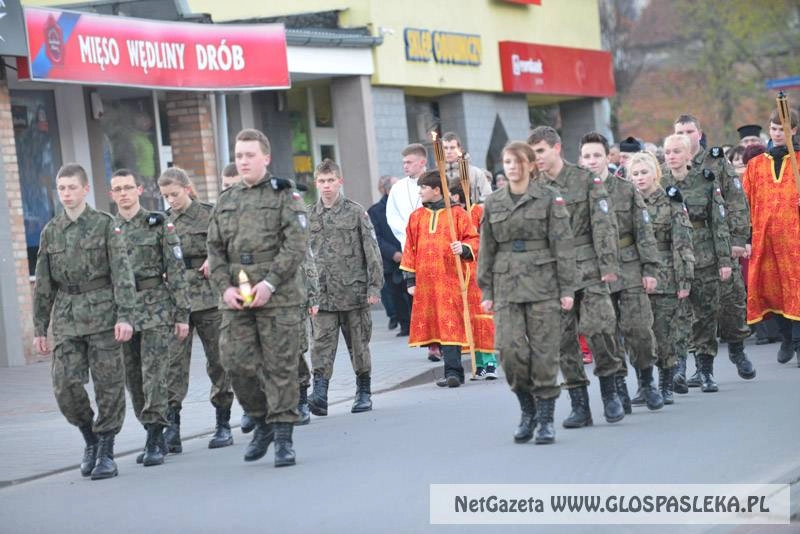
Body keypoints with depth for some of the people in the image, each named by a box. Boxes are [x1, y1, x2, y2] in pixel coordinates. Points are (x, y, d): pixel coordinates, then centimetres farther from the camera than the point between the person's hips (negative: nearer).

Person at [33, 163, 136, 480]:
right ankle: (90, 439, 16)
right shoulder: (51, 232, 10)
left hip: (103, 314, -3)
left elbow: (122, 273, -5)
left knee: (108, 385, -2)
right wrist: (40, 328, 12)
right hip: (67, 320, 3)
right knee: (65, 385, -6)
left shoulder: (105, 225, 0)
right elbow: (43, 284, 14)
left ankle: (106, 452, 7)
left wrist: (125, 315, -14)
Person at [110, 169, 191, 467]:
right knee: (133, 380, 6)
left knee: (154, 375, -10)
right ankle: (155, 437, 17)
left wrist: (182, 314, -6)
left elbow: (176, 271, -1)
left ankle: (155, 442, -10)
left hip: (156, 307, -4)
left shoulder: (158, 224, 0)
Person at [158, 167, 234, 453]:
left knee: (218, 360, 5)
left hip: (209, 298, -2)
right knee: (173, 360, -9)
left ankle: (223, 425, 15)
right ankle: (171, 426, -14)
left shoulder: (209, 215, -1)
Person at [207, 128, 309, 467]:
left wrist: (270, 283, -16)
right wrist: (225, 287, -2)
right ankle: (262, 421, 19)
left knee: (280, 366, -3)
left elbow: (296, 244, -8)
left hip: (280, 297, -4)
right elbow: (215, 250, 14)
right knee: (236, 362, -2)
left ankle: (283, 437, 4)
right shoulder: (225, 202, 15)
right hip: (236, 299, 4)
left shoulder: (284, 195, 1)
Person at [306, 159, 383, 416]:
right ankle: (320, 393, -15)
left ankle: (363, 393, 18)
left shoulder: (356, 212, 1)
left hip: (353, 289, -1)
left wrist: (374, 286, -6)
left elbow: (371, 250, 0)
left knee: (359, 344, 7)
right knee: (322, 344, -9)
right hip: (322, 293, 1)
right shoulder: (308, 216, 8)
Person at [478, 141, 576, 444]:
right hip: (506, 287, 3)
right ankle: (527, 410, 12)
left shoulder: (549, 199, 1)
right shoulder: (493, 204, 11)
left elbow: (563, 245, -1)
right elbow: (487, 251, 15)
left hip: (543, 284, -2)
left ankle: (546, 419, 8)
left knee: (544, 352, -2)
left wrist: (567, 288, -6)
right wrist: (486, 291, 10)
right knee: (510, 349, -9)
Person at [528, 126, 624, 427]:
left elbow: (604, 225, -3)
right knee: (563, 339, 2)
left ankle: (609, 391, 7)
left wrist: (608, 265, -10)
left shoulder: (586, 181, 0)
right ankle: (580, 405, 9)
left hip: (588, 270, -3)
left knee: (598, 329, -13)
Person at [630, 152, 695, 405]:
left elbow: (682, 244, -3)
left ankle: (667, 387, 9)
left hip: (665, 277, -3)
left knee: (665, 333, -1)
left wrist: (684, 280, -9)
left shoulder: (671, 202, 0)